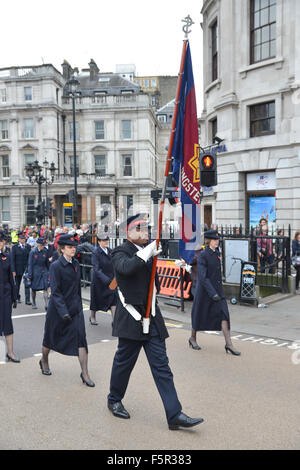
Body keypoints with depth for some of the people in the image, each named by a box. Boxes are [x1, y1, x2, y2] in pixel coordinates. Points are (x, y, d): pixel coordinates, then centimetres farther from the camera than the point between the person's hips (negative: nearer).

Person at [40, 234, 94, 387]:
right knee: (51, 337, 14)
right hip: (58, 308, -4)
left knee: (81, 338, -5)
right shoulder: (56, 266, -14)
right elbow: (55, 291, -18)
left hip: (75, 308, 5)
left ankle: (85, 374, 0)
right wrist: (63, 311, -25)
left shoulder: (75, 264, 4)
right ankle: (44, 361, 43)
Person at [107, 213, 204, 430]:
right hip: (131, 318, -5)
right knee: (124, 362, 12)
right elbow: (126, 268, -31)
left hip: (152, 318, 6)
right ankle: (114, 400, 35)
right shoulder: (121, 252, -9)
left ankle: (175, 414, 7)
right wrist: (146, 253, -26)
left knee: (162, 367, 4)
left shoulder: (149, 250, 12)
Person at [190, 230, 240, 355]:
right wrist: (212, 293, -27)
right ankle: (193, 338, 31)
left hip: (217, 289, 6)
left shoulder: (217, 253, 6)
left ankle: (228, 344, -1)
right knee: (200, 314, 10)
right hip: (204, 289, -6)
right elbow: (202, 277, -22)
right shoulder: (202, 255, -16)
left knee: (224, 314, -3)